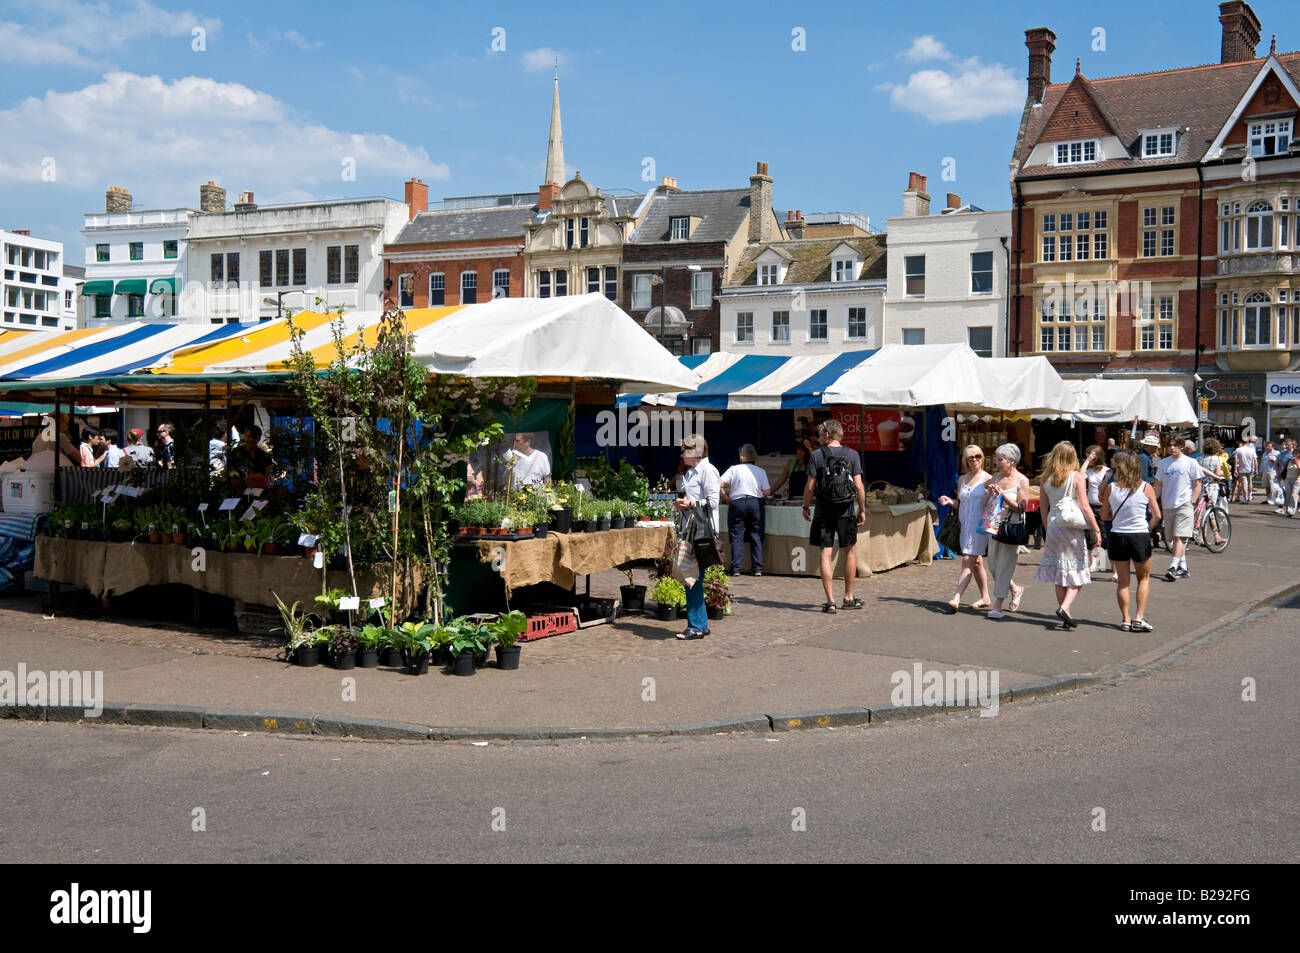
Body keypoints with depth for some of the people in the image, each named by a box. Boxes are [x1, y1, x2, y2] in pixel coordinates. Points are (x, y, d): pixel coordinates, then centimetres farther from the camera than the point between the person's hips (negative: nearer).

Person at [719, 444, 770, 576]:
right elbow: (767, 492, 1)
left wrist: (726, 497, 5)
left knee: (737, 537, 3)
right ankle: (757, 569, 5)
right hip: (756, 503, 1)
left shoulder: (734, 469, 1)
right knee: (756, 537, 8)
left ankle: (736, 569, -2)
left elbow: (719, 483, -8)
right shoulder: (760, 471, 5)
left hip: (737, 503, -1)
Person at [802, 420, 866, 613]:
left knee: (825, 554, 2)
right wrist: (862, 510, 6)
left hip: (823, 513, -1)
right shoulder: (852, 455, 0)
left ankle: (830, 601, -2)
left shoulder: (816, 455, -3)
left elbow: (810, 486, -5)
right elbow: (859, 485, -3)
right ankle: (848, 598, 19)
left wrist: (806, 506, 9)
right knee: (850, 551, 15)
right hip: (845, 512, 1)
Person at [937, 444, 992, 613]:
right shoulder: (962, 479, 13)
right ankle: (985, 598, 24)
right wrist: (950, 501, 0)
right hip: (965, 524, 7)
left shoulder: (987, 479, -4)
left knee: (968, 561, -13)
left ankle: (956, 599, -20)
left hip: (980, 525, -7)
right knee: (976, 562, 14)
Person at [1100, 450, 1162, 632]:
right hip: (1140, 537, 0)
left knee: (1122, 581, 13)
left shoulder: (1110, 488, -5)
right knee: (1144, 578, 18)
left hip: (1117, 537, 1)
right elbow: (1157, 516, -4)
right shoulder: (1146, 488, -5)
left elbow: (1104, 515, 3)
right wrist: (1146, 528, 10)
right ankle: (1139, 617, 8)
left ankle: (1125, 620, 13)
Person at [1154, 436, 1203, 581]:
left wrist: (1192, 502, -10)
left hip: (1184, 505, -5)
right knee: (1173, 539, 10)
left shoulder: (1190, 463, -1)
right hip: (1168, 506, 5)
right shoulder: (1164, 463, 10)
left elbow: (1197, 485, 0)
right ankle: (1183, 568, 21)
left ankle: (1173, 568, -20)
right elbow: (1159, 484, 16)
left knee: (1179, 537, -14)